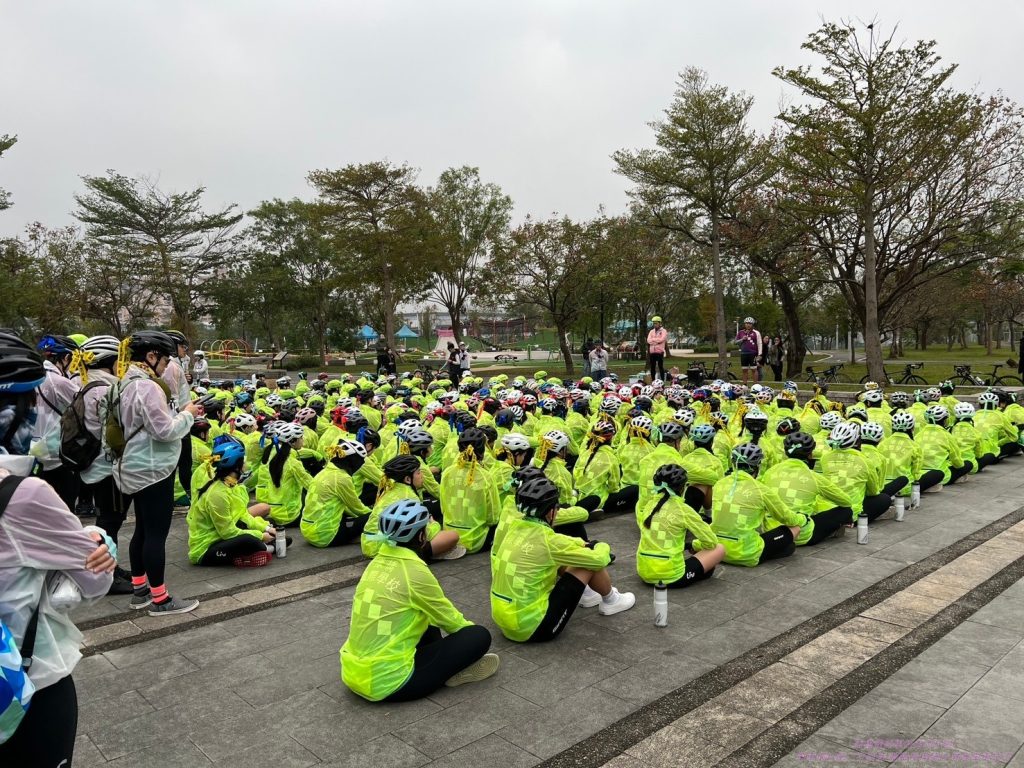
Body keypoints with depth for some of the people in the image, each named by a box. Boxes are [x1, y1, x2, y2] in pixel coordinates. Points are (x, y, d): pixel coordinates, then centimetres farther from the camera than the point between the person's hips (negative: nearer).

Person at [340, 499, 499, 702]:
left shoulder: (378, 563, 5)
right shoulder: (414, 572, -18)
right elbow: (449, 619, -2)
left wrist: (463, 625, 27)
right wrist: (470, 628, 19)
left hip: (352, 673, 8)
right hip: (386, 682, -8)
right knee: (480, 636, -7)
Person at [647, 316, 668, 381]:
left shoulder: (664, 331, 2)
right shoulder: (651, 331, 15)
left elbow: (661, 339, -13)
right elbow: (648, 340, 2)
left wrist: (653, 339, -2)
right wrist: (657, 340, -7)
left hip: (660, 352, -5)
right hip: (652, 352, 5)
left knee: (661, 367, -2)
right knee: (652, 368, 7)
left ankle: (662, 381, 1)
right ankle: (653, 382, 13)